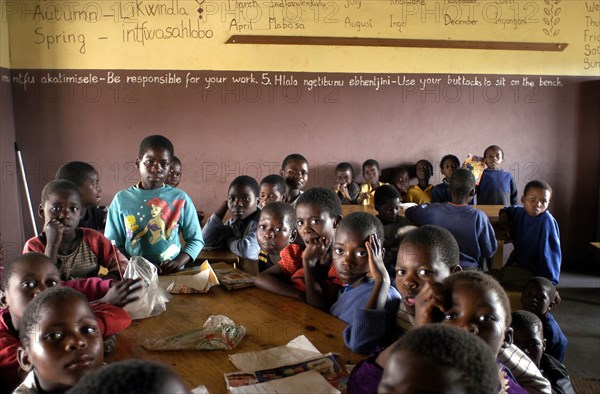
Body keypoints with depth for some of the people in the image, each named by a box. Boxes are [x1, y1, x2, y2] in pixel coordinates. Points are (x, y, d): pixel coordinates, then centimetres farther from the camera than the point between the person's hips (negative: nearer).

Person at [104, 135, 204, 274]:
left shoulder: (180, 198, 3)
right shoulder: (122, 199, 4)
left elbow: (196, 240, 7)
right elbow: (112, 245, 5)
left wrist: (178, 262, -10)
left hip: (173, 274, 0)